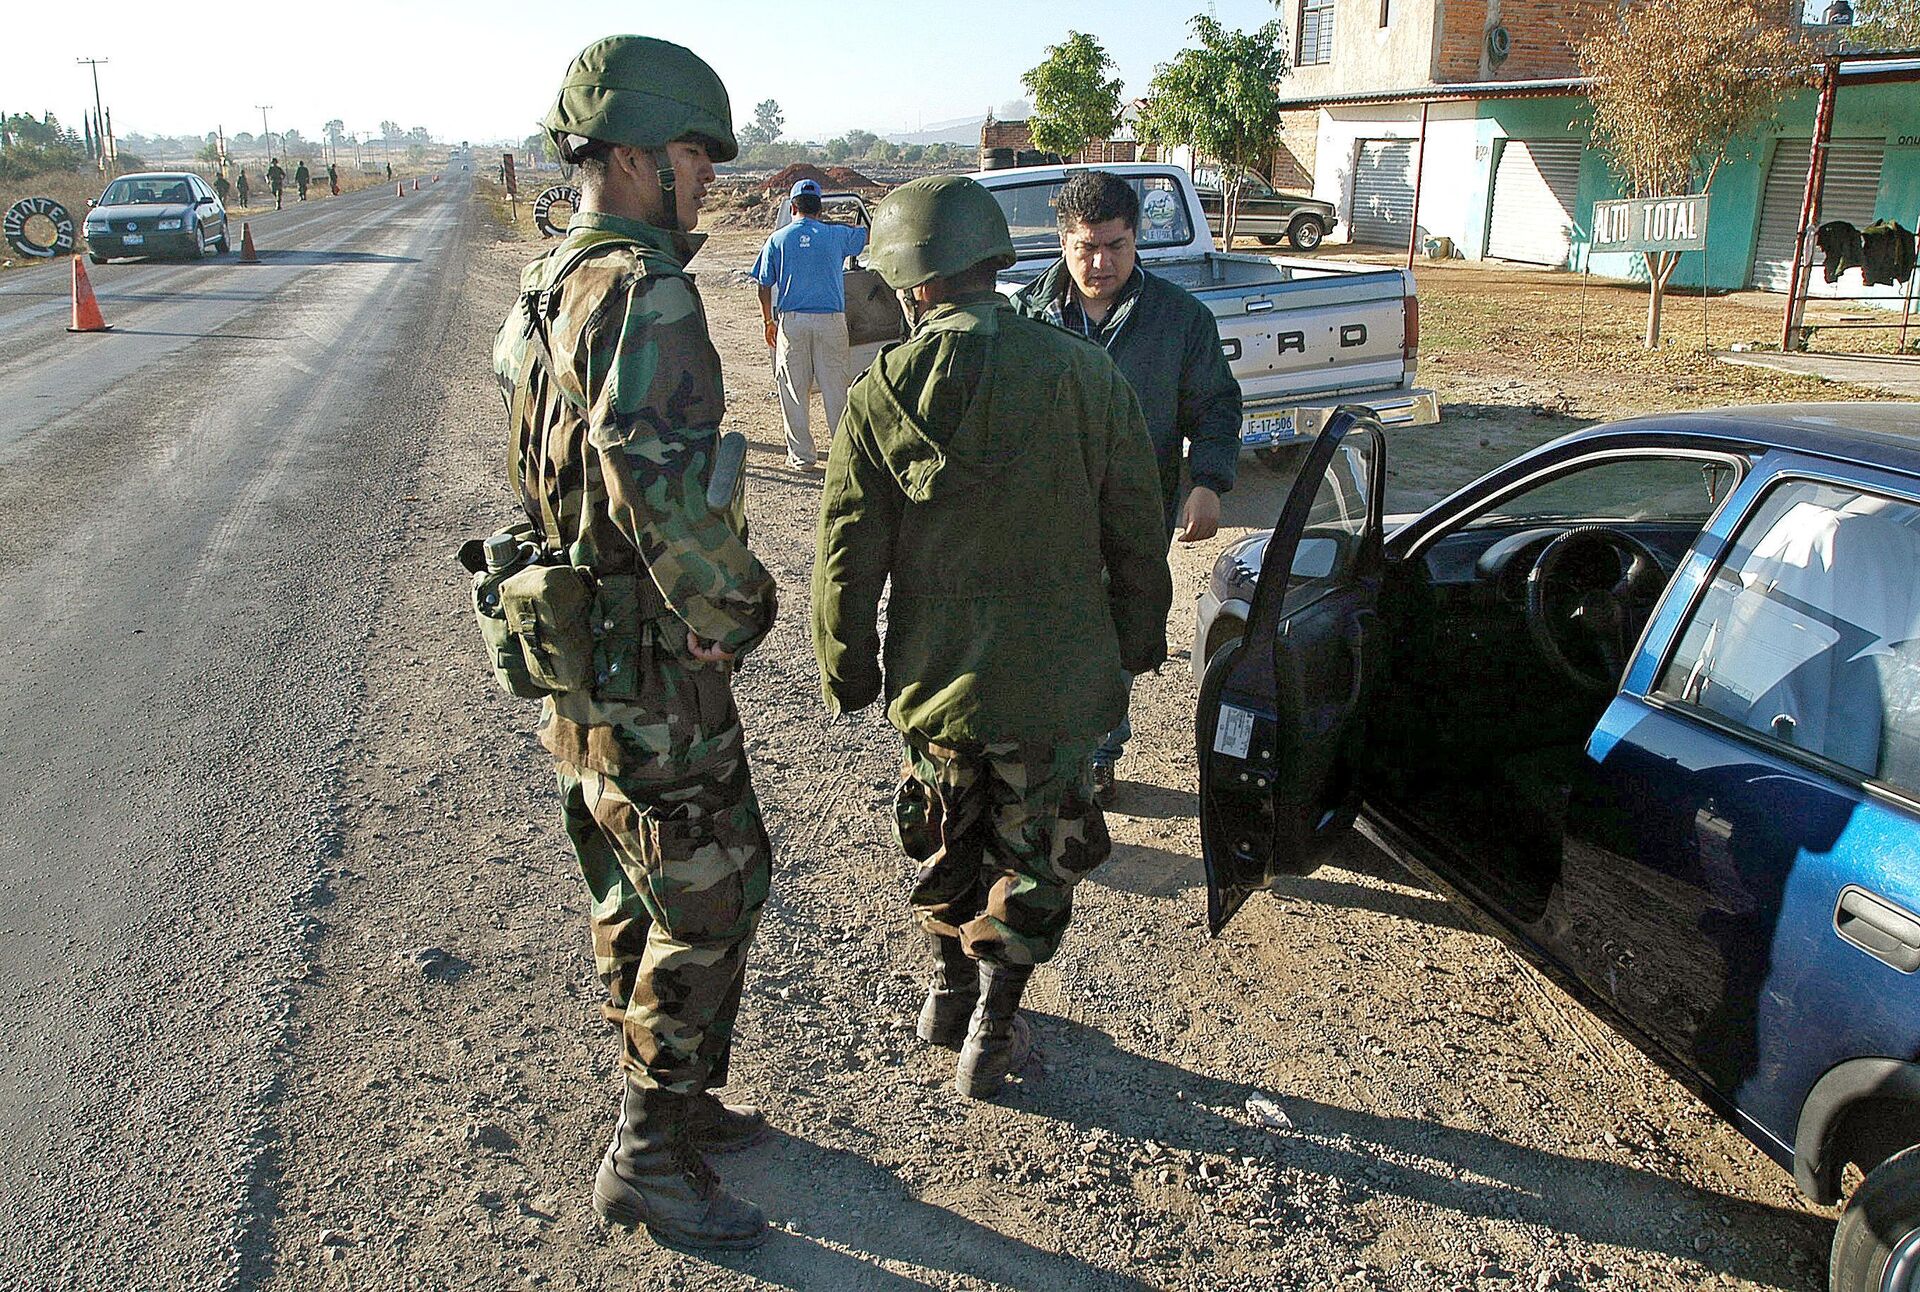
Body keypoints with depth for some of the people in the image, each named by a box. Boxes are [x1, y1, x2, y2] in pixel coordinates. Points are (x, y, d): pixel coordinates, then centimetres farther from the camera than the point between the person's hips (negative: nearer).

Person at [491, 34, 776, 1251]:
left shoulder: (544, 293, 11)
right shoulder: (645, 292, -20)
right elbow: (657, 468, -38)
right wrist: (728, 610, -24)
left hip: (579, 655, 10)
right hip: (651, 674, -10)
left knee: (637, 891, 21)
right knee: (710, 898, 4)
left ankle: (669, 1097, 39)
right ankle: (651, 1154, 18)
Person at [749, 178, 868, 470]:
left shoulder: (777, 239, 4)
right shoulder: (835, 235, 5)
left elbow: (764, 286, 6)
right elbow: (870, 235, 21)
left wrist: (768, 321, 19)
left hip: (791, 321, 0)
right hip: (830, 319, 0)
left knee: (794, 390, 7)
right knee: (835, 389, 5)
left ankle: (802, 455, 8)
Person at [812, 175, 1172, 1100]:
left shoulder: (882, 394, -9)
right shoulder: (1086, 375, -9)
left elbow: (847, 556, -5)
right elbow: (1136, 536, -1)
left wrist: (847, 670, 9)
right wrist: (1138, 636, 14)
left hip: (934, 677, 1)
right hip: (1057, 678, -1)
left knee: (946, 844, 25)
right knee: (1034, 857, 17)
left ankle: (951, 989, 41)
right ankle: (991, 1031, 24)